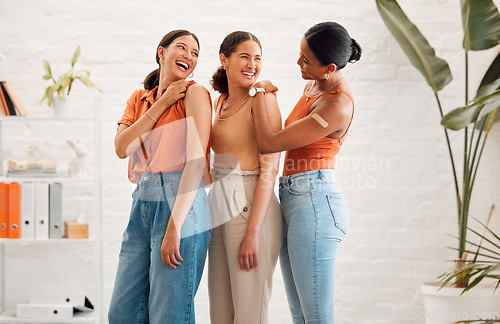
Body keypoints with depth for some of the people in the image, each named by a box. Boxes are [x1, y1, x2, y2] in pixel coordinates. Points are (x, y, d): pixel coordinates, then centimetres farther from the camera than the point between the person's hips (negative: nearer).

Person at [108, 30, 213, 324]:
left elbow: (197, 160, -11)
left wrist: (174, 226, -18)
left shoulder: (195, 93, -1)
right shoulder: (139, 99, 18)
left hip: (179, 203, -6)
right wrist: (162, 104, -3)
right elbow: (122, 148, 1)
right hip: (142, 203, 6)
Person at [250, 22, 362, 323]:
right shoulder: (314, 85, 13)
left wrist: (261, 92, -5)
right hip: (292, 200, 10)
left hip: (314, 202, -10)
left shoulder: (338, 106, -17)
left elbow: (269, 143, -16)